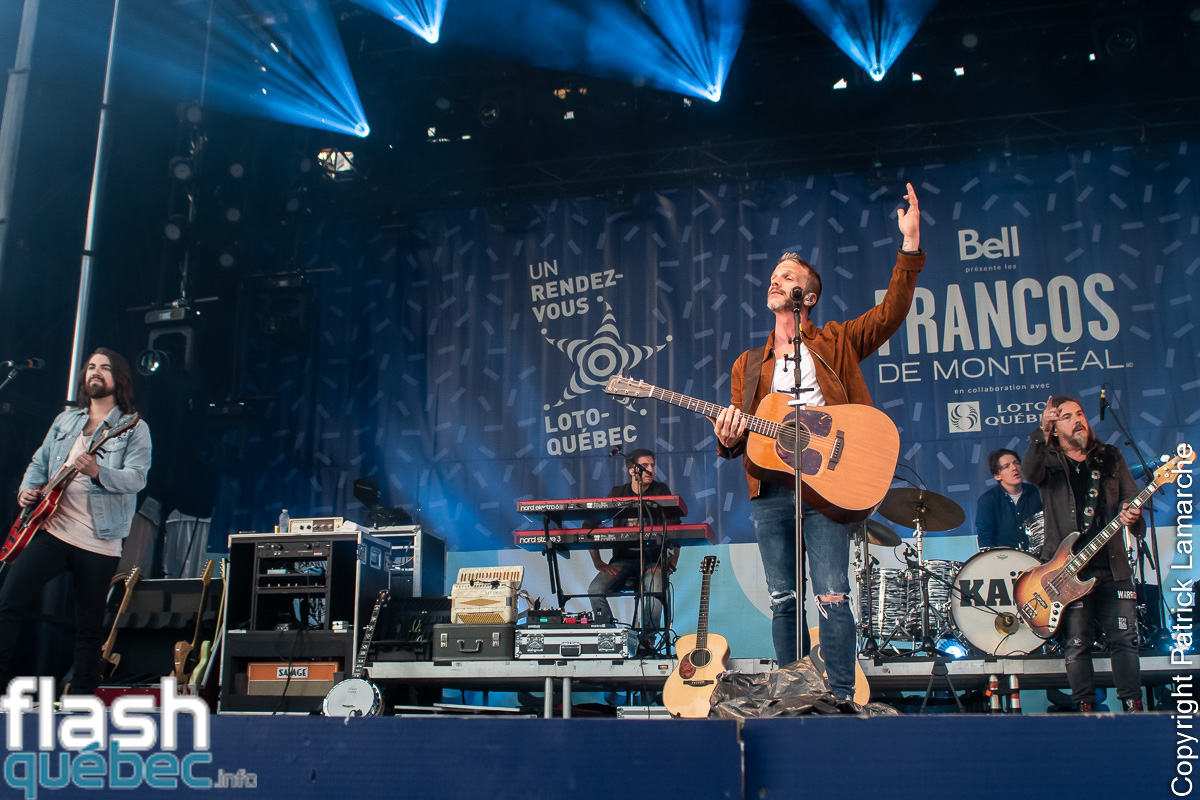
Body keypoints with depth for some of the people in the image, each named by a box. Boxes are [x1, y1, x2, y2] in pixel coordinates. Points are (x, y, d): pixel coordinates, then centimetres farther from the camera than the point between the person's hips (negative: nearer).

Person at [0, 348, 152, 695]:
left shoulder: (134, 428, 0)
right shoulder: (65, 420, 16)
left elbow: (136, 478, -14)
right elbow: (39, 463, 22)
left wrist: (97, 472, -31)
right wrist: (28, 488, 2)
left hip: (100, 542, -4)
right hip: (52, 531, 4)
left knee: (89, 627, 5)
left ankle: (81, 696, 17)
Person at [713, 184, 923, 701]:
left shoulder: (836, 344, 12)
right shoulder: (748, 364, 20)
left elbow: (890, 313, -4)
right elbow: (735, 438, 17)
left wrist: (910, 247, -14)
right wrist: (727, 438, -8)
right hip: (770, 489, 4)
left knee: (833, 596, -10)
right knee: (782, 600, 6)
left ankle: (842, 698, -5)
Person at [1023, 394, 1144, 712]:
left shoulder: (1110, 458, 16)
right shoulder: (1049, 462, 4)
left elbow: (1131, 497, 11)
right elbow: (1031, 471, -20)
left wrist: (1131, 513, -14)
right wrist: (1042, 434, -38)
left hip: (1112, 566, 3)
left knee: (1124, 638, 3)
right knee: (1076, 643, -2)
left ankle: (1133, 705, 11)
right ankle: (1085, 707, 6)